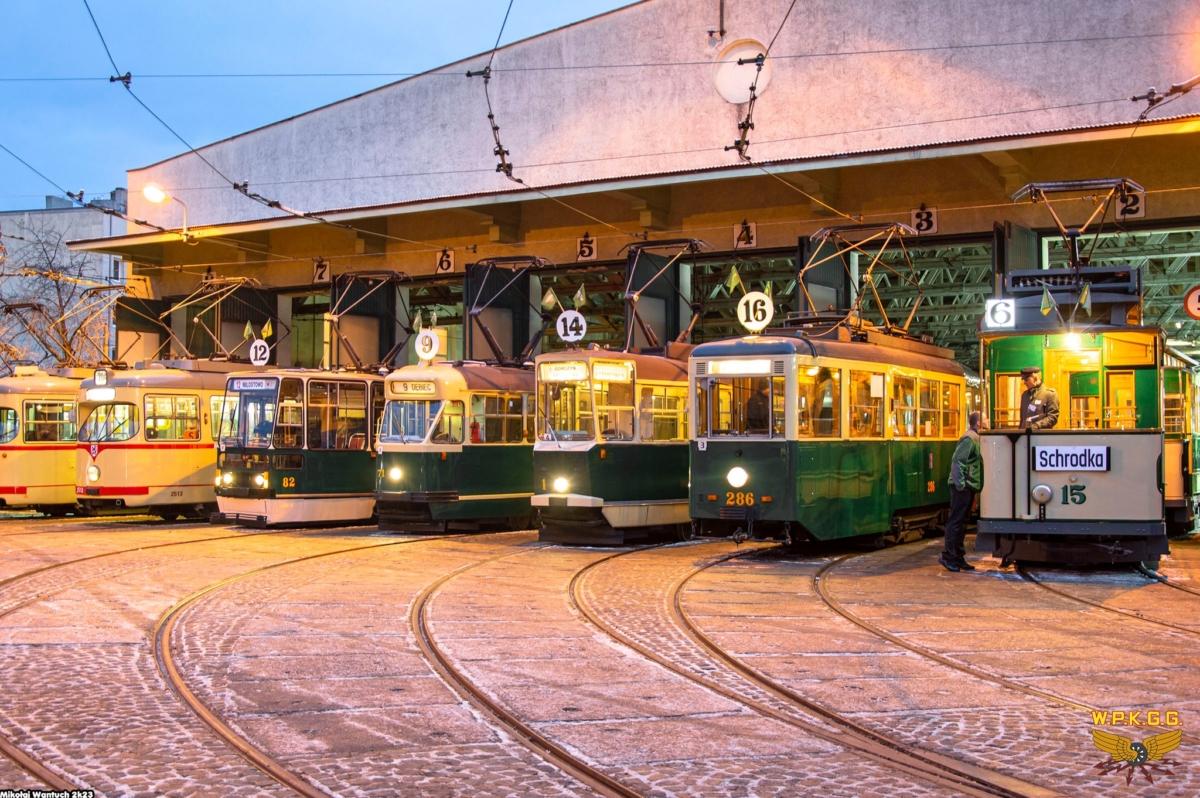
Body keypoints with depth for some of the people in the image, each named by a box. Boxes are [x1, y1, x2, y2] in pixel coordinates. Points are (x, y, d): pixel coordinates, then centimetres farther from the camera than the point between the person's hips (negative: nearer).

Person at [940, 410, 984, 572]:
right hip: (963, 487, -10)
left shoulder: (975, 439, 16)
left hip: (968, 487, 10)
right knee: (956, 522, -6)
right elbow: (957, 461, -21)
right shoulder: (969, 439, -14)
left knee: (960, 523, 11)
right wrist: (960, 484, -23)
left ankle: (958, 557, 16)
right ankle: (948, 556, -3)